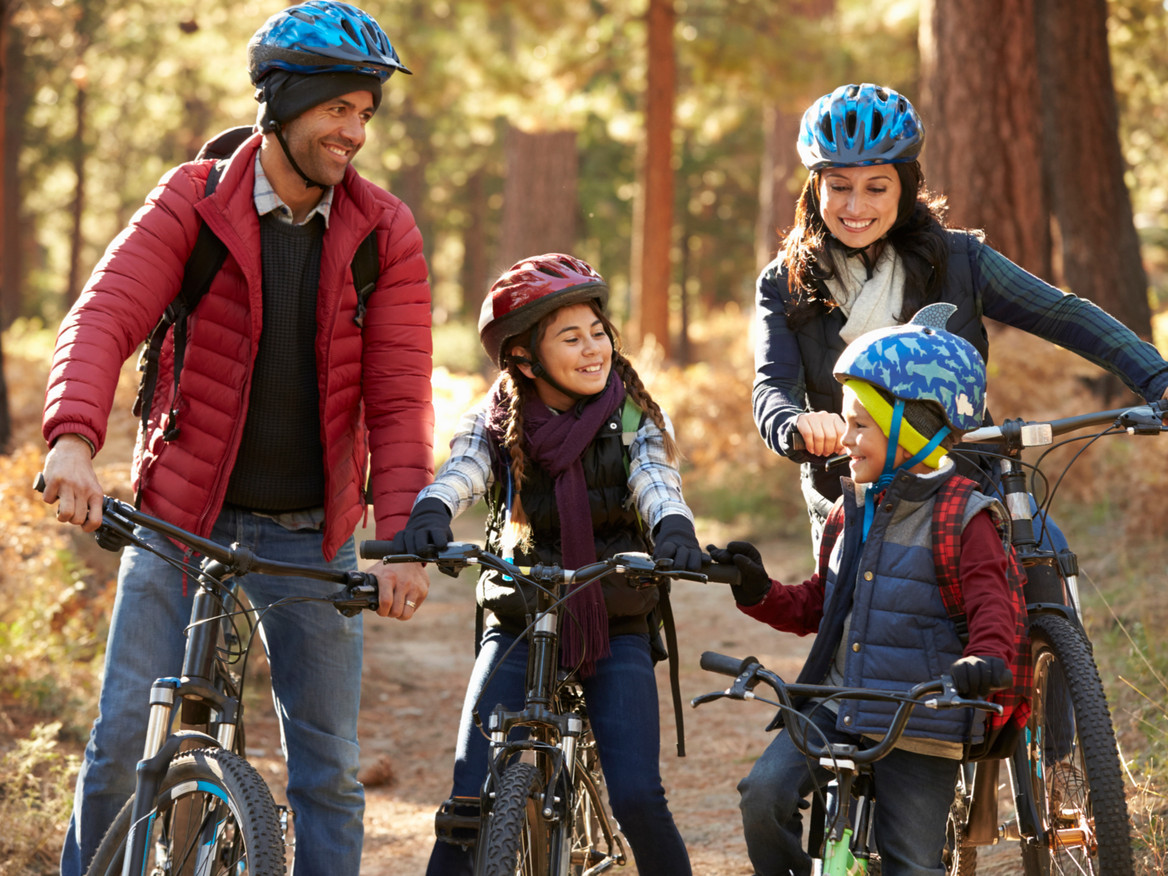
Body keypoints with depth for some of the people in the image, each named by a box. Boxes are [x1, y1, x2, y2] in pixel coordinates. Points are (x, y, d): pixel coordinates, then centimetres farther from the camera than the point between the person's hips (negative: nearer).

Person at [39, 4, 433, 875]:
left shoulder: (384, 233, -3)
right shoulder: (193, 203, -6)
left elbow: (399, 398, -8)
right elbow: (104, 316, -19)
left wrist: (404, 540, -21)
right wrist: (73, 440, -38)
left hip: (313, 538, 1)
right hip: (183, 518, -1)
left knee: (330, 768, 4)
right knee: (124, 743, -5)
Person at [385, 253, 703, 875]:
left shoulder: (635, 421, 0)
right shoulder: (495, 425, 0)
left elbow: (656, 483, -18)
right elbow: (460, 474, -19)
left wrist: (674, 529, -42)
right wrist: (429, 515, -43)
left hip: (615, 631, -1)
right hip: (518, 628, 1)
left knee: (638, 801, -15)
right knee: (471, 801, -10)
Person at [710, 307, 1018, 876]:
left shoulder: (962, 518, -7)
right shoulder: (852, 509, 13)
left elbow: (991, 605, -17)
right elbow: (816, 606, 20)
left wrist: (985, 658, -38)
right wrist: (759, 592, 2)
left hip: (918, 727, -5)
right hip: (836, 710, 5)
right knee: (763, 793, -18)